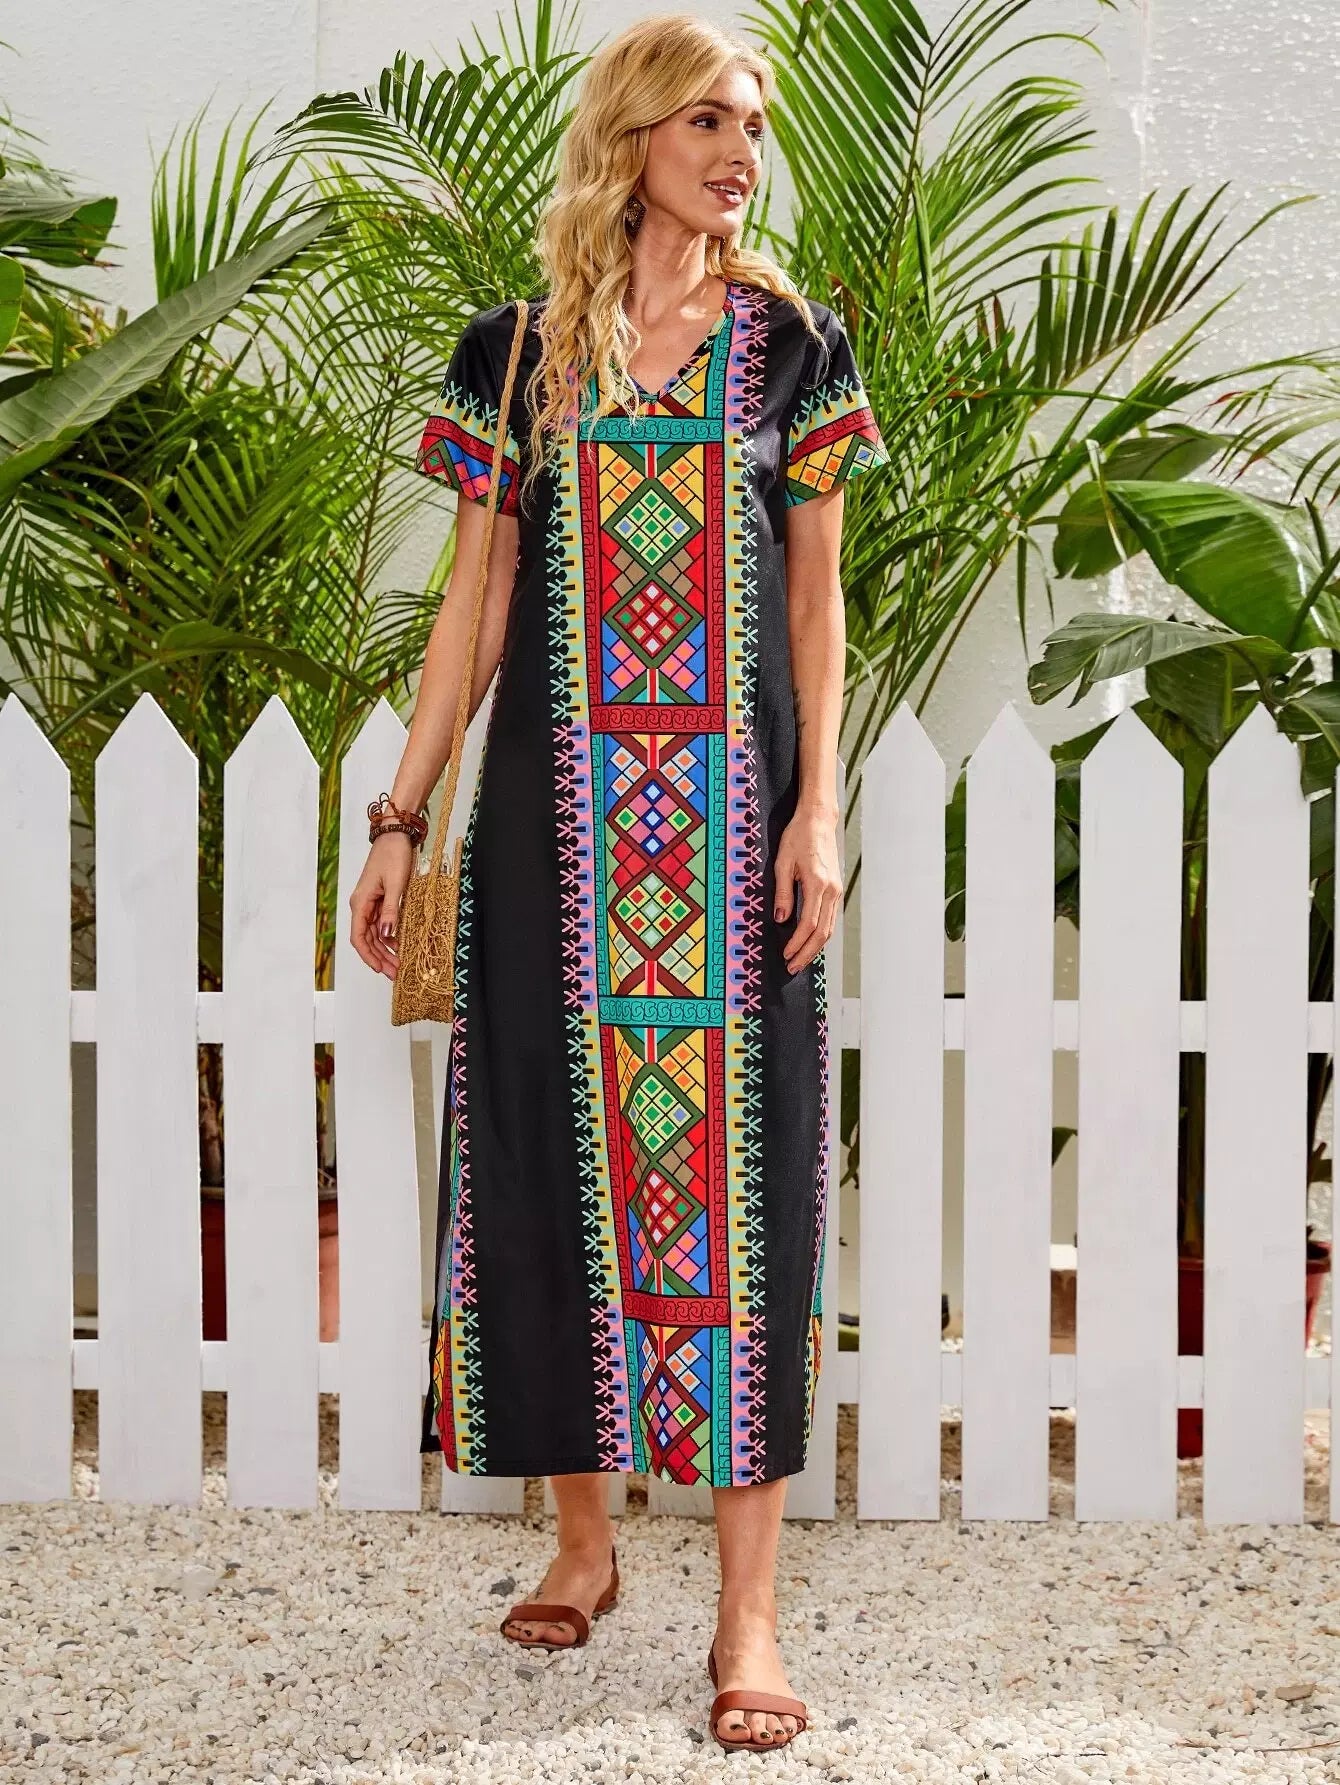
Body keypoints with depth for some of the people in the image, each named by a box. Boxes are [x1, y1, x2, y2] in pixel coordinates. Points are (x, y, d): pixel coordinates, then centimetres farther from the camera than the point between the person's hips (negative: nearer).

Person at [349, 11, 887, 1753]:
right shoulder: (519, 351, 7)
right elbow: (476, 603, 8)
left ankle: (748, 1606, 3)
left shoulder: (791, 345, 6)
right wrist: (401, 818, 4)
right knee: (555, 1158, 5)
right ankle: (585, 1540, 22)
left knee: (736, 1170, -3)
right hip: (554, 813, 1)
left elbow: (816, 599, 6)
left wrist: (818, 811, -5)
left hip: (733, 813, -1)